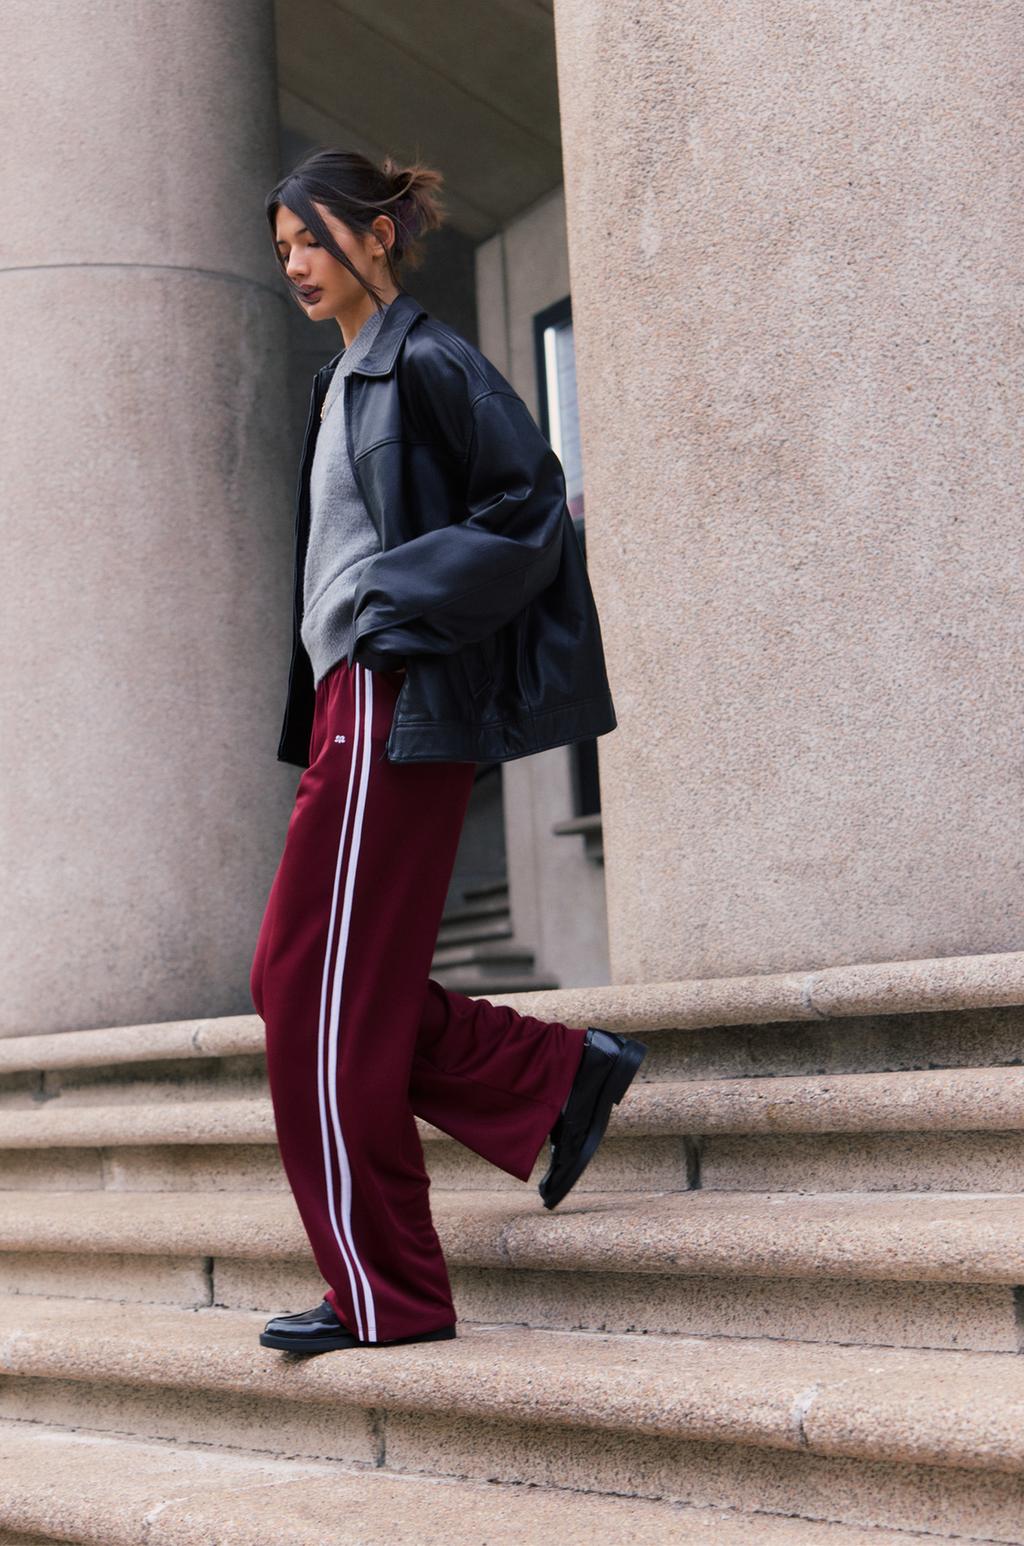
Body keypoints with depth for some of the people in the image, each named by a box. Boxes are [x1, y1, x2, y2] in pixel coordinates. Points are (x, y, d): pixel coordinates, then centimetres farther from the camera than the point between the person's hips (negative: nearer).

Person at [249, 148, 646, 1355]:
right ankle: (559, 1077, 16)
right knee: (300, 984, 10)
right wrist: (318, 700, 14)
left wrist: (391, 607, -16)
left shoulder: (426, 363, -6)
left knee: (321, 996, -6)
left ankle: (382, 1294, 5)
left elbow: (530, 506, -14)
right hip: (353, 700, 10)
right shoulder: (344, 382, 20)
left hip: (394, 705, -10)